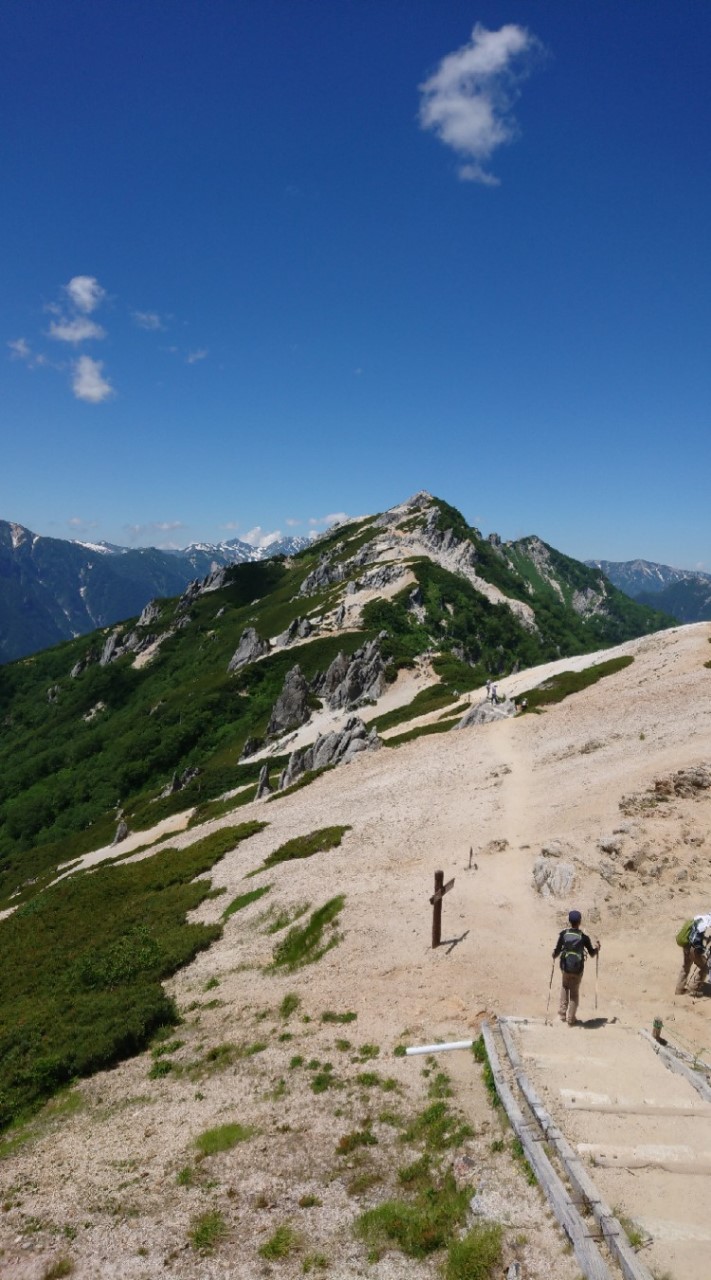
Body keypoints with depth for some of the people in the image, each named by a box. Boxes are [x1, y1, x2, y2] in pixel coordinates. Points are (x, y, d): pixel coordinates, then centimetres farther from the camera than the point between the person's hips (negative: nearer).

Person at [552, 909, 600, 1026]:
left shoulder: (563, 934, -8)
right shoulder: (584, 937, -9)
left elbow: (557, 951, -8)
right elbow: (592, 953, -2)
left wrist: (554, 955, 14)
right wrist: (597, 948, 18)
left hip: (565, 967, 1)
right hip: (578, 969, -1)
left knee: (565, 987, 26)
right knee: (574, 992, 15)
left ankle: (562, 1013, 22)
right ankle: (571, 1019, 19)